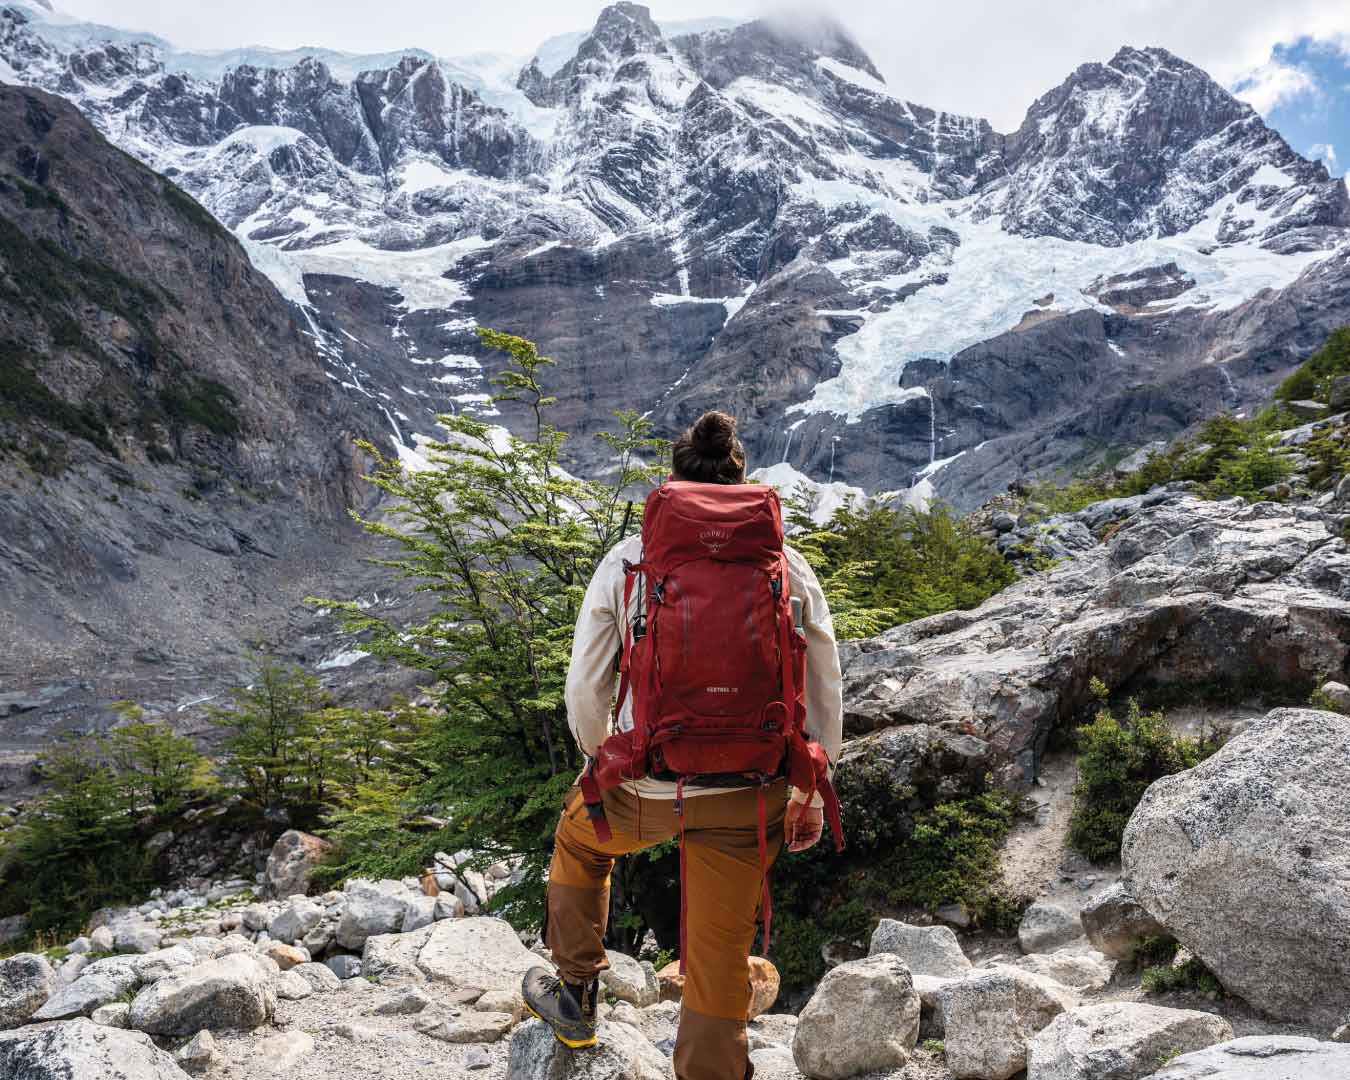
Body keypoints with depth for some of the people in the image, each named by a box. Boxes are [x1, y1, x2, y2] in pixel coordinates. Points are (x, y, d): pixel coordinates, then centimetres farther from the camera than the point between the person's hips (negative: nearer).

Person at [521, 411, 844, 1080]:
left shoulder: (627, 560, -5)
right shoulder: (788, 567, -2)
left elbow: (585, 687, -1)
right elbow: (824, 693, 3)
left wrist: (599, 760, 19)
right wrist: (812, 792, 15)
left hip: (645, 786, 0)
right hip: (751, 794, 1)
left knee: (578, 837, 33)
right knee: (721, 956, 17)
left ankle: (575, 995, 46)